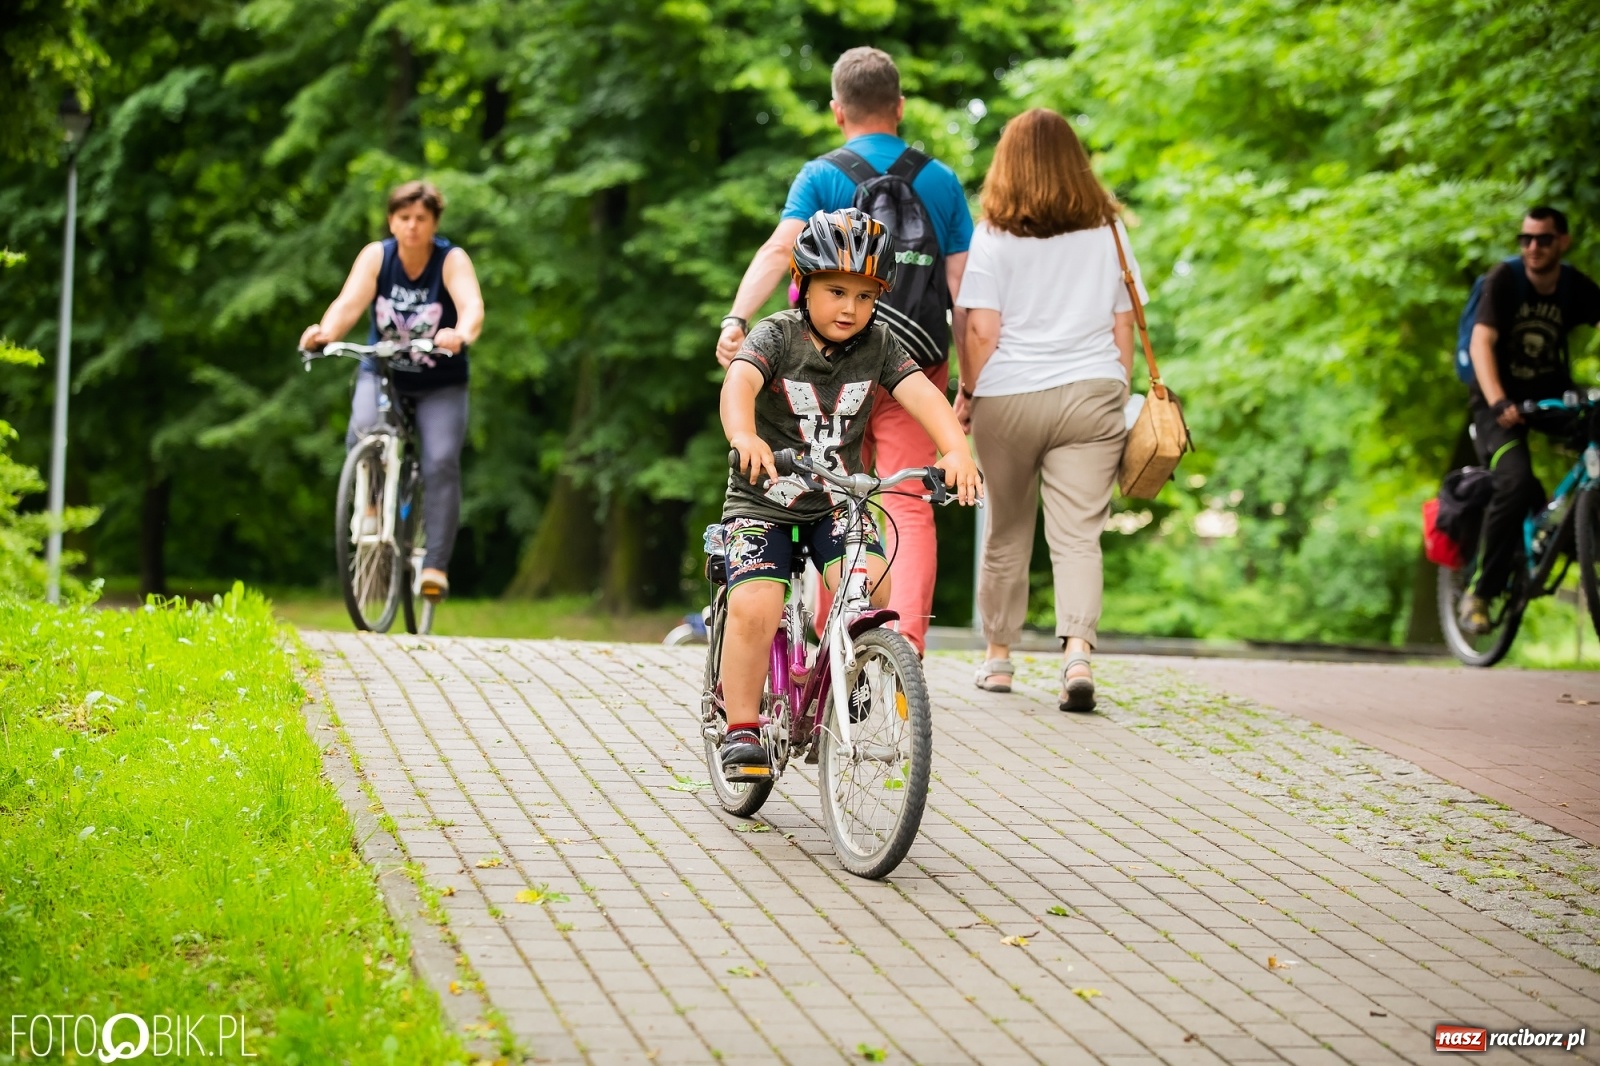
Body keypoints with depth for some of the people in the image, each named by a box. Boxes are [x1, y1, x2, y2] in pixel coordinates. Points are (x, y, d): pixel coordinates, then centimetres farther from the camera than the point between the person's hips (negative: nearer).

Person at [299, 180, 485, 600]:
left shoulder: (452, 260, -15)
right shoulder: (376, 256, -10)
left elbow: (472, 305, -34)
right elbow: (349, 302, -26)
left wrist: (461, 334, -57)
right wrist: (323, 332, -48)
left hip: (440, 382, -1)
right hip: (382, 372, 1)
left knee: (442, 462, -18)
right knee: (362, 433, -28)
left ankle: (435, 563, -14)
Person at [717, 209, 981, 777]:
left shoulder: (878, 345, -1)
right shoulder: (776, 335, -12)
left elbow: (922, 393, -16)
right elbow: (740, 382, -31)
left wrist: (956, 451, -35)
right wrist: (744, 437, -53)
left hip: (838, 502, 3)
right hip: (764, 499, -3)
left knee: (869, 584, -22)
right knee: (754, 606, -20)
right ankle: (742, 730, -4)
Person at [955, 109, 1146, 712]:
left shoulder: (995, 235, -3)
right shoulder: (1107, 230, 5)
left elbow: (981, 329, -7)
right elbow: (1123, 326, 7)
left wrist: (966, 393, 5)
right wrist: (1118, 396, 16)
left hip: (1009, 397, -1)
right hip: (1091, 394, 1)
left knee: (1007, 534, 12)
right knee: (1078, 536, -2)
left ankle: (998, 657, 24)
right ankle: (1078, 652, -21)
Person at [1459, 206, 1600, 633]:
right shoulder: (1505, 279, -12)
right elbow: (1481, 342, -23)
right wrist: (1498, 402, -39)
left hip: (1551, 397, 5)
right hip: (1501, 402, -5)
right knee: (1516, 482, -29)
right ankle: (1478, 593, -21)